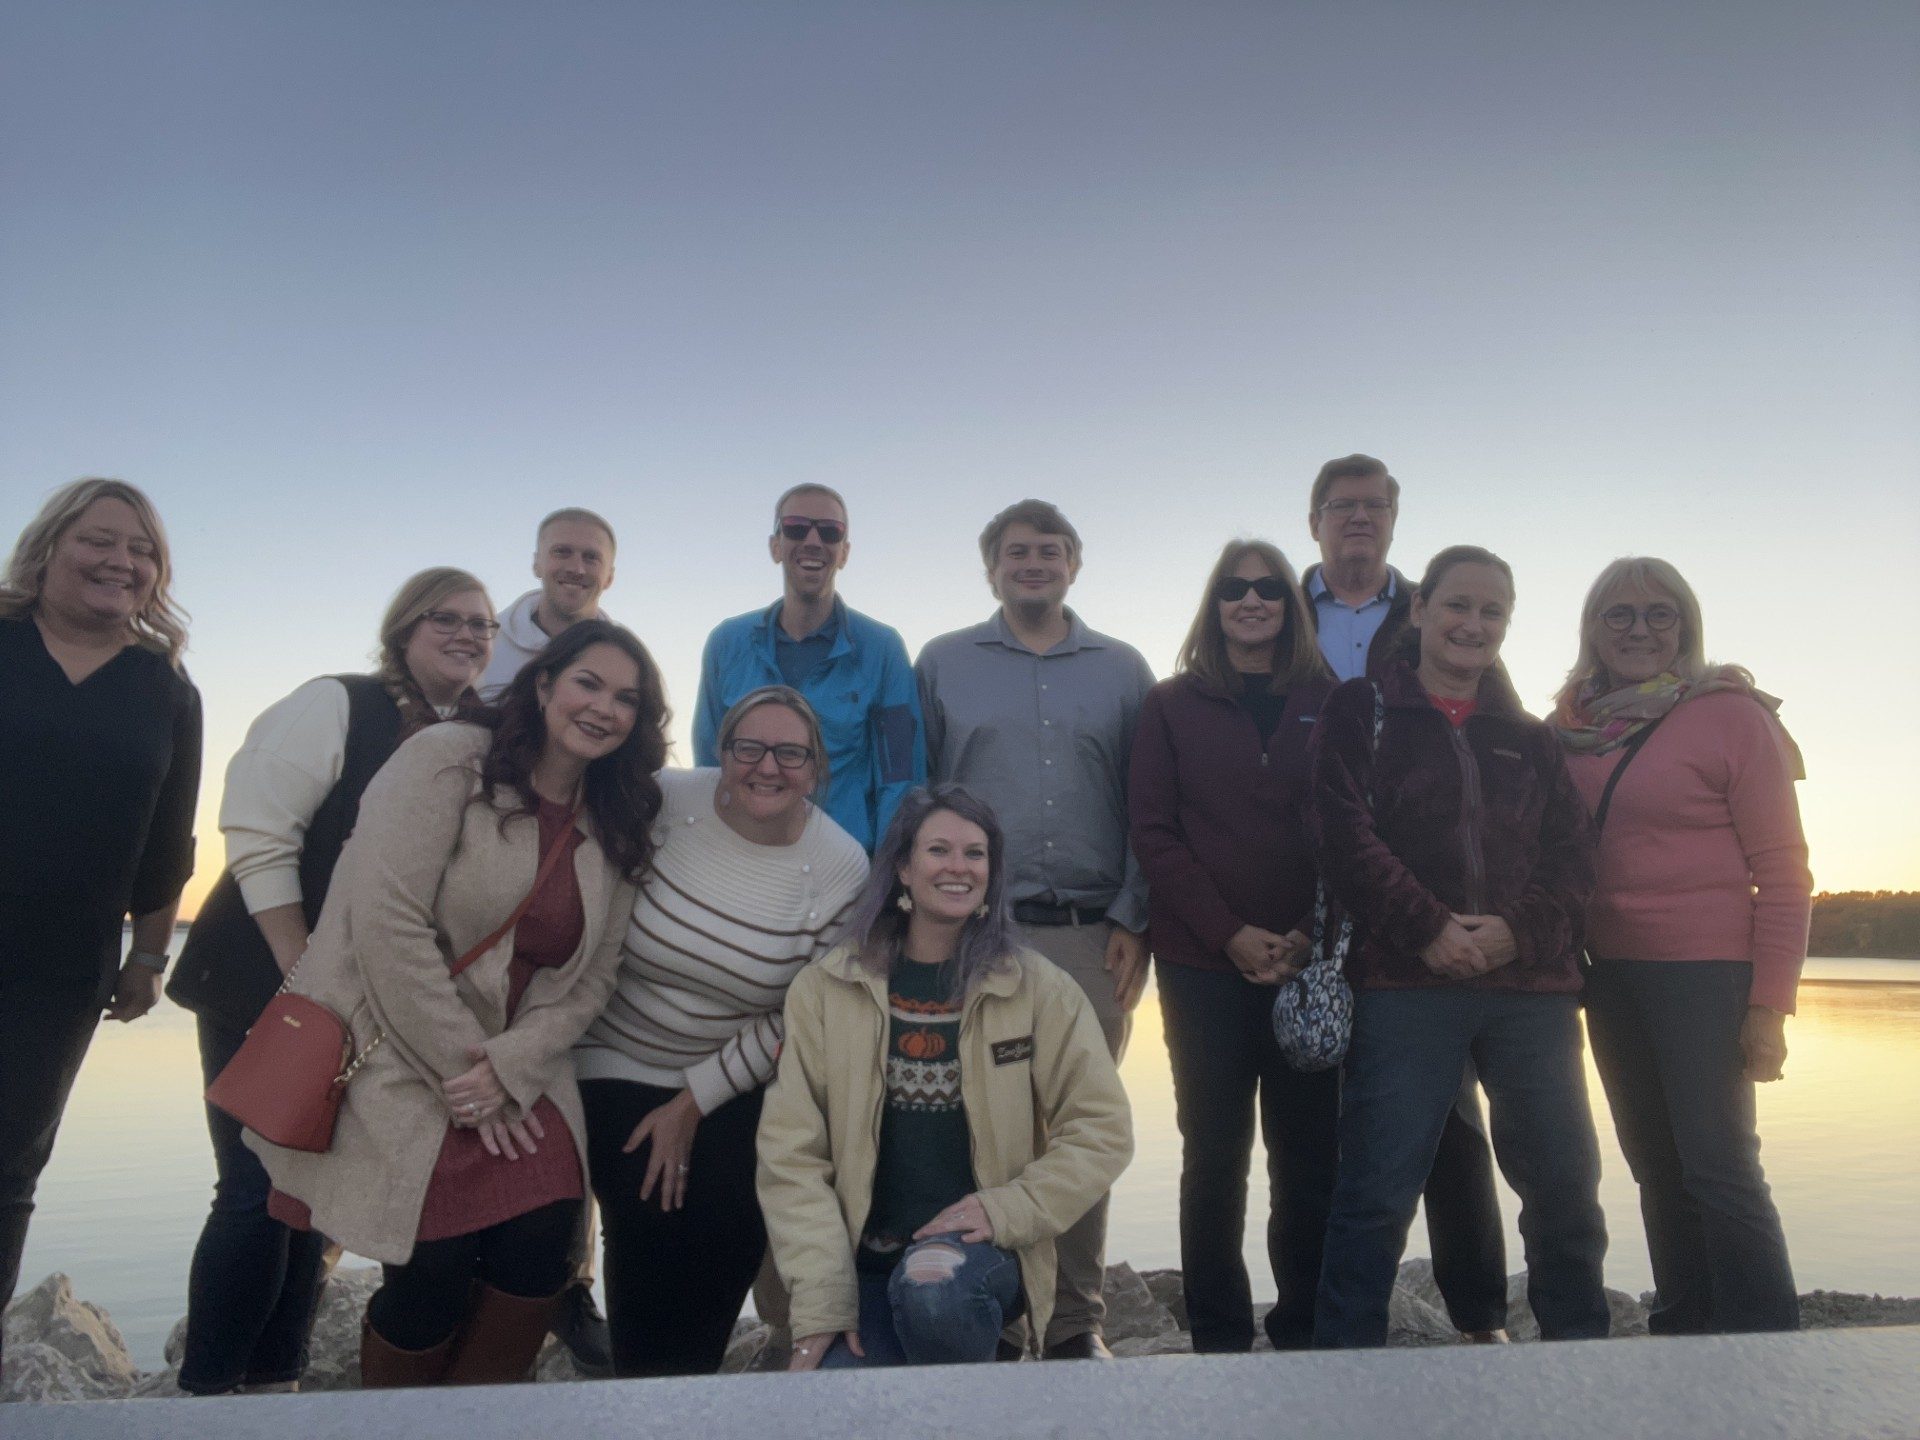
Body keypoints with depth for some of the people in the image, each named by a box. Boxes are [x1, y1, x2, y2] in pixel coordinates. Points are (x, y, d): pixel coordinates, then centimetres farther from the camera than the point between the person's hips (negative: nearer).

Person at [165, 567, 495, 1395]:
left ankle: (275, 1382, 25)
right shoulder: (336, 706, -10)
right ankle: (207, 1388, 14)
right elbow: (259, 838, -15)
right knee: (258, 1189, -3)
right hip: (267, 984, -5)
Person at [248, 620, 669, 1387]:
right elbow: (386, 920, -17)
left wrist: (506, 1066, -11)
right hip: (397, 1056, -4)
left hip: (514, 1067, 5)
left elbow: (591, 979, 5)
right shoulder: (449, 759, -9)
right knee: (434, 1267, -12)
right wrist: (456, 1066, -14)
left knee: (542, 1238, -10)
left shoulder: (616, 828, 7)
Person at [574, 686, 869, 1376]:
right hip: (619, 1064, -1)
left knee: (735, 1237, -6)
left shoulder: (841, 869, -14)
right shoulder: (662, 801, -16)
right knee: (651, 1231, -11)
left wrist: (695, 1102, -8)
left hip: (733, 1083, 2)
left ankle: (691, 1374, 24)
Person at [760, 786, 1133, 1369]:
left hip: (979, 1251, -1)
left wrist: (1007, 1209, -13)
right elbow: (791, 1155, -3)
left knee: (932, 1284, -33)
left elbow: (1103, 1128, 0)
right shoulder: (824, 990, 0)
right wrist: (820, 1305, -10)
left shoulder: (1039, 989, -1)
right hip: (864, 1264, 1)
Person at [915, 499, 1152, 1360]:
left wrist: (1131, 920, 0)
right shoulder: (943, 665, 10)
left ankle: (1074, 1322, 19)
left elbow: (1146, 807, 9)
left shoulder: (1122, 671, 12)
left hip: (1091, 937, 1)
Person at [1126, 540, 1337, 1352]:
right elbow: (1153, 832, 0)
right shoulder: (1173, 706, 6)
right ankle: (1218, 1336, 15)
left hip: (1308, 962, 1)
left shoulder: (1327, 704, 9)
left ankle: (1302, 1331, 18)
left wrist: (1310, 934, -8)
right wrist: (1229, 933, -10)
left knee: (1310, 1150, 4)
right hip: (1204, 962, -1)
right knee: (1214, 1153, 3)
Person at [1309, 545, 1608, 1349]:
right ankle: (1344, 1354, 9)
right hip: (1404, 982, -4)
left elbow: (1574, 852, 8)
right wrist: (1426, 928, -15)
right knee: (1379, 1186, -3)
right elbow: (1345, 835, -6)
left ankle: (1580, 1343, 31)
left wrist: (1518, 929, -10)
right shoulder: (1363, 711, 6)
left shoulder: (1530, 739, 18)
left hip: (1532, 985, 4)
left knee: (1565, 1178, 11)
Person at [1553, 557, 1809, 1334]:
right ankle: (1681, 1328, 23)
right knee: (1656, 1166, 11)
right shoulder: (1570, 727, 7)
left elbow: (1783, 870, -7)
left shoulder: (1730, 713, -5)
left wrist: (1770, 1003, -12)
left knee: (1719, 1166, -4)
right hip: (1611, 973, 5)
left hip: (1705, 971, -5)